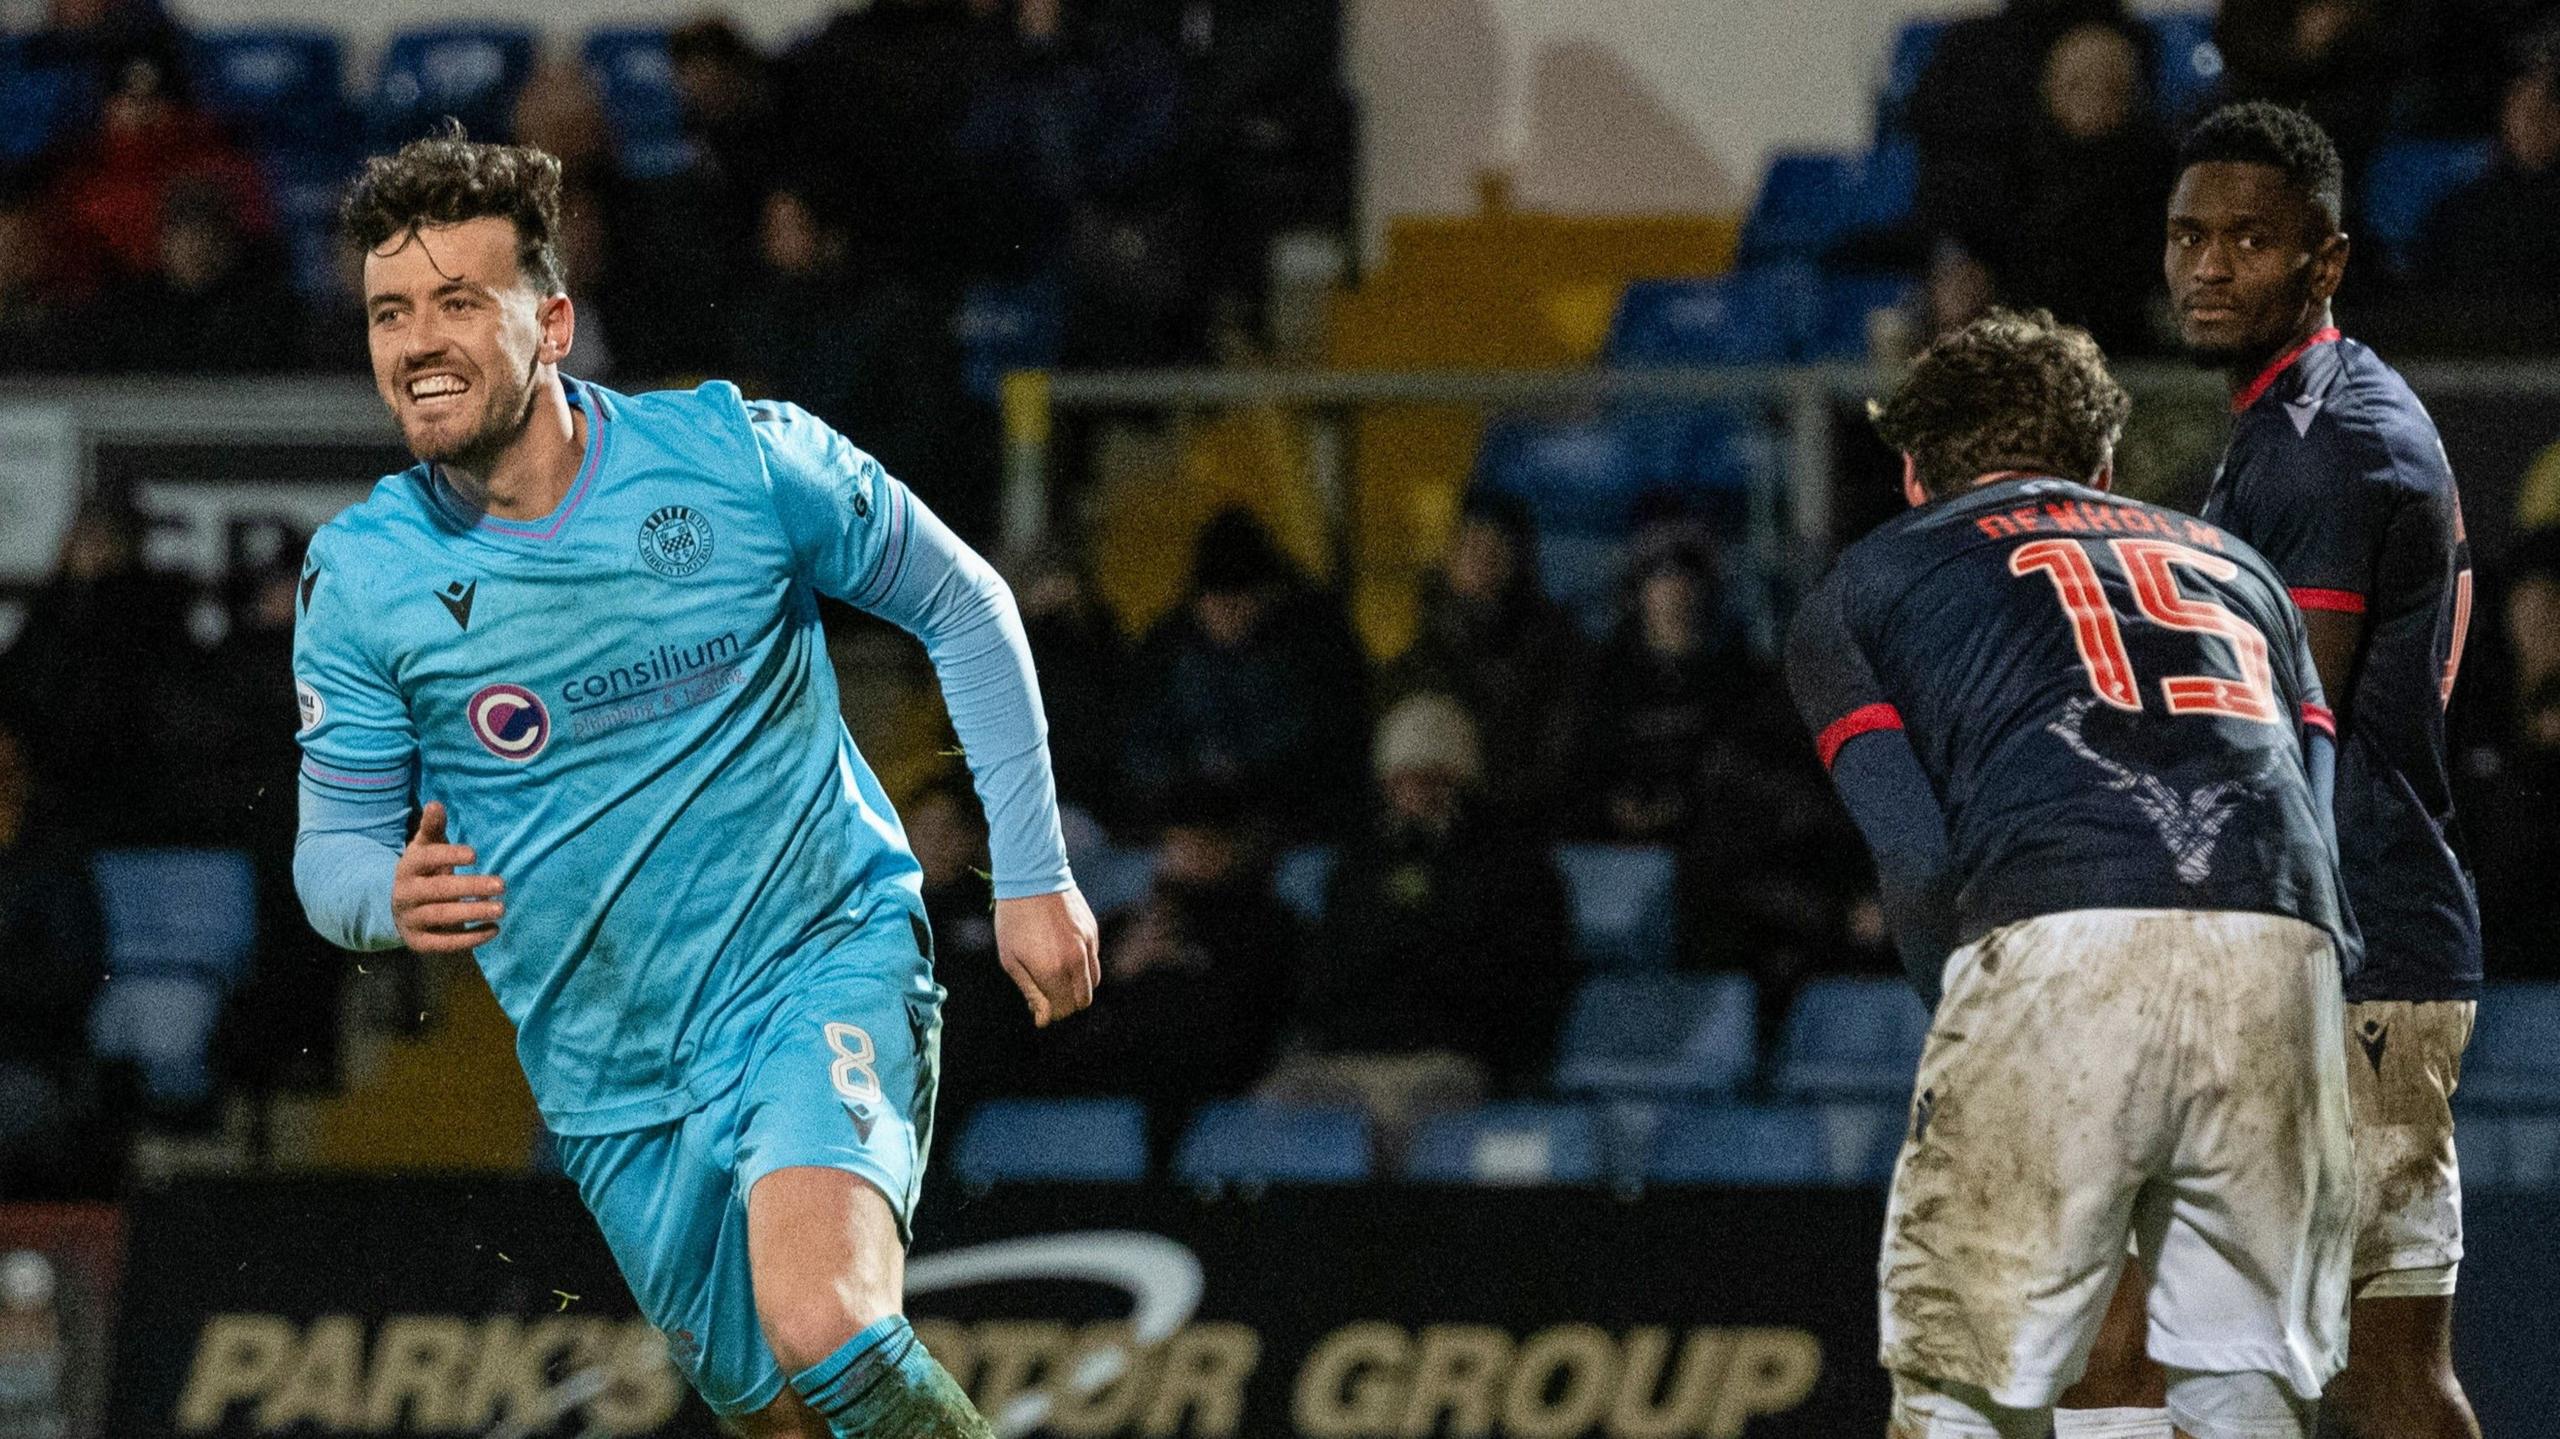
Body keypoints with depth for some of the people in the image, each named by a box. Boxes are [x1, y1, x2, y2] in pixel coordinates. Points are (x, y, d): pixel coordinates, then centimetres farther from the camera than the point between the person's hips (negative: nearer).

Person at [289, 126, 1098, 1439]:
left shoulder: (735, 457, -11)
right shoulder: (359, 578, -6)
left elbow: (960, 604, 3)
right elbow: (331, 848, 2)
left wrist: (1032, 874, 1)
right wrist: (393, 895, -23)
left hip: (824, 969, -3)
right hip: (614, 1078, 3)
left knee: (823, 1324, -29)